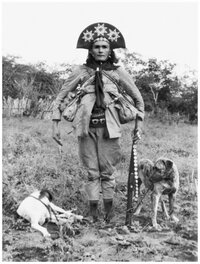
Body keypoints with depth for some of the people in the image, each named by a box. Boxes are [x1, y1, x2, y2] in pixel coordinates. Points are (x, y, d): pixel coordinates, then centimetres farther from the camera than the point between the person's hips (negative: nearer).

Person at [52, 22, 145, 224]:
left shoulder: (117, 72, 2)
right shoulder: (81, 72, 2)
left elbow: (137, 98, 13)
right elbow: (60, 97, 8)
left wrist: (139, 123, 8)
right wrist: (55, 124, 2)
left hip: (108, 126, 0)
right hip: (86, 126, 0)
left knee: (108, 170, 3)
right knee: (91, 171, 4)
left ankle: (108, 211, 16)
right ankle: (93, 210, 14)